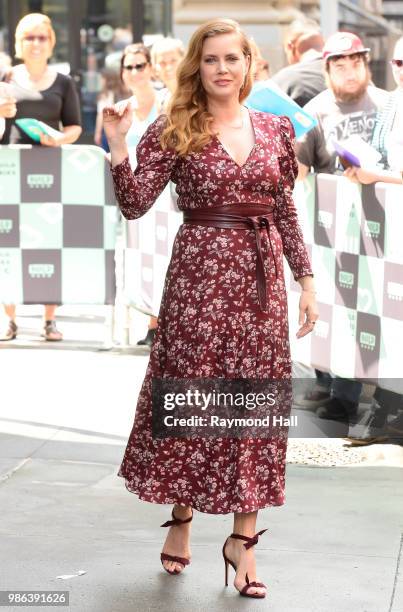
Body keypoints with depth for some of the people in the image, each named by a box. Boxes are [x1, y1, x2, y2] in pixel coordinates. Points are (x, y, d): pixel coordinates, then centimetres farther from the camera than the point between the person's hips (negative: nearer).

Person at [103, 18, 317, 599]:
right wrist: (118, 145, -20)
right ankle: (181, 518, 24)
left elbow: (286, 211, 12)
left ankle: (244, 538, 11)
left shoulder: (276, 129, 8)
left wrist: (306, 279, 9)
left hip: (261, 278, 3)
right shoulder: (174, 131, -2)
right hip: (200, 274, -3)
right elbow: (135, 205, -7)